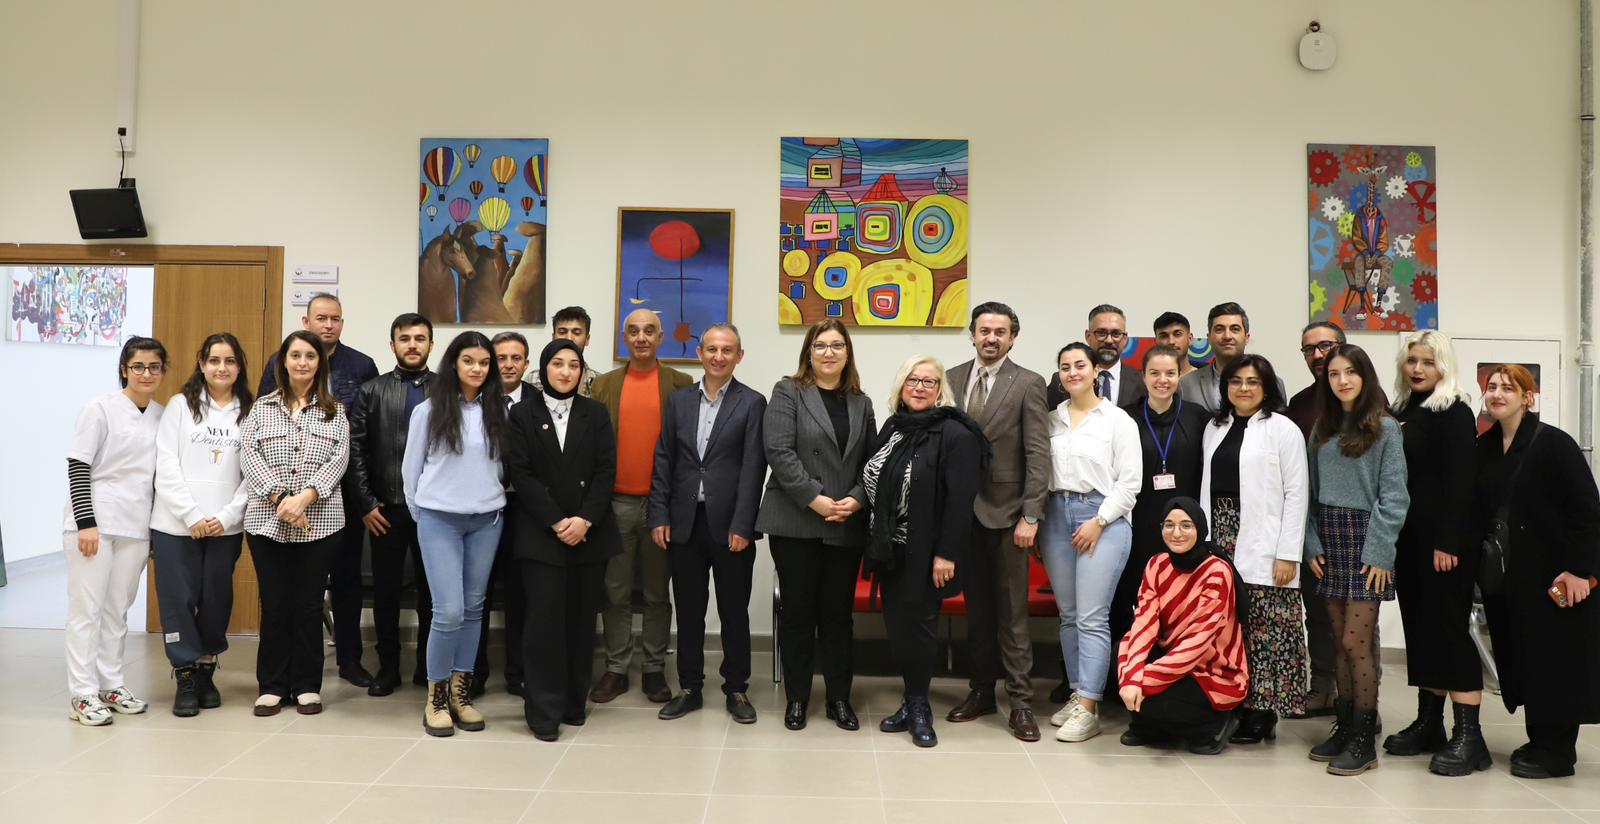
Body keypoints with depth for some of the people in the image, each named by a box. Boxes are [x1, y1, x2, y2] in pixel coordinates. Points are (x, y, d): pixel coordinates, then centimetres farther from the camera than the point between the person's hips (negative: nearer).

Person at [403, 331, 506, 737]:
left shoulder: (498, 412, 2)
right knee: (449, 611, -9)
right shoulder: (429, 410, -2)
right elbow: (411, 468, 6)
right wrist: (419, 513, 11)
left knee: (474, 608, 8)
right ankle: (436, 695, 8)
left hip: (487, 520, 3)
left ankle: (460, 691, 20)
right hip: (439, 520, -3)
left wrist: (492, 497, 8)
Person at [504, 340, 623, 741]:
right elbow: (520, 474, -4)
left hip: (589, 532, 2)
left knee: (581, 619, 4)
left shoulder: (596, 414, 9)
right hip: (541, 533, -2)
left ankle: (574, 702, 15)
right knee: (546, 617, -7)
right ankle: (544, 709, 1)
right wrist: (556, 522, -12)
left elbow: (606, 471, 2)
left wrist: (584, 519, -11)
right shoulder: (522, 414, 4)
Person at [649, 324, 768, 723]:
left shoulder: (752, 403, -2)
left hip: (730, 525, -3)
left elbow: (753, 468, -8)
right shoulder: (678, 401, 9)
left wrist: (742, 525, -13)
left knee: (734, 611, 7)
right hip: (684, 523, 3)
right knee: (688, 610, 11)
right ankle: (690, 688, 23)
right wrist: (659, 516, 0)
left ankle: (736, 689, 20)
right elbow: (663, 461, 8)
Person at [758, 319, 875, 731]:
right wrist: (815, 499, -17)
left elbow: (871, 461, 10)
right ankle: (796, 698, 15)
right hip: (796, 524, -3)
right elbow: (780, 452, -11)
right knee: (798, 611, 3)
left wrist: (856, 499, -8)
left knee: (838, 613, 9)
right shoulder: (788, 393, 0)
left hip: (847, 527, 4)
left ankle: (839, 698, 19)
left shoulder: (860, 403, 14)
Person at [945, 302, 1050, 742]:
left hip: (1006, 511, -4)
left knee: (1012, 611, 0)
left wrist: (1030, 516, -14)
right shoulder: (952, 379, 8)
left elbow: (1038, 455, -8)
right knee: (976, 607, 12)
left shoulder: (1028, 384, -4)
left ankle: (1020, 702, 8)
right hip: (963, 510, 4)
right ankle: (980, 691, 23)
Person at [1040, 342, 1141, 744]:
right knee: (1068, 615, 9)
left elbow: (1129, 482, -4)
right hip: (1056, 515, 4)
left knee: (1092, 618, -7)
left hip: (1102, 518, -4)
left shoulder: (1118, 420, -1)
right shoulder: (1052, 419, 9)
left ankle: (1088, 708, -3)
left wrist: (1098, 522, -11)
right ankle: (1077, 695, 18)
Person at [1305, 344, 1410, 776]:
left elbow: (1394, 496, -7)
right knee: (1341, 641, 8)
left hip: (1365, 540, -5)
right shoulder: (1322, 429, 12)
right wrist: (1313, 544, 2)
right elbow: (1312, 492, 11)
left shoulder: (1384, 427, -3)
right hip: (1329, 542, 5)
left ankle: (1364, 739, 1)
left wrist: (1379, 551, -13)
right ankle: (1345, 725, 16)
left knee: (1356, 642, -7)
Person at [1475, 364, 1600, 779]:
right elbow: (1478, 511, 11)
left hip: (1552, 574, -6)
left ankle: (1556, 750, 12)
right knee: (1519, 655, 11)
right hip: (1504, 571, 6)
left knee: (1554, 658, 1)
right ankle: (1539, 740, 24)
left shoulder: (1554, 444, -10)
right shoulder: (1483, 448, 7)